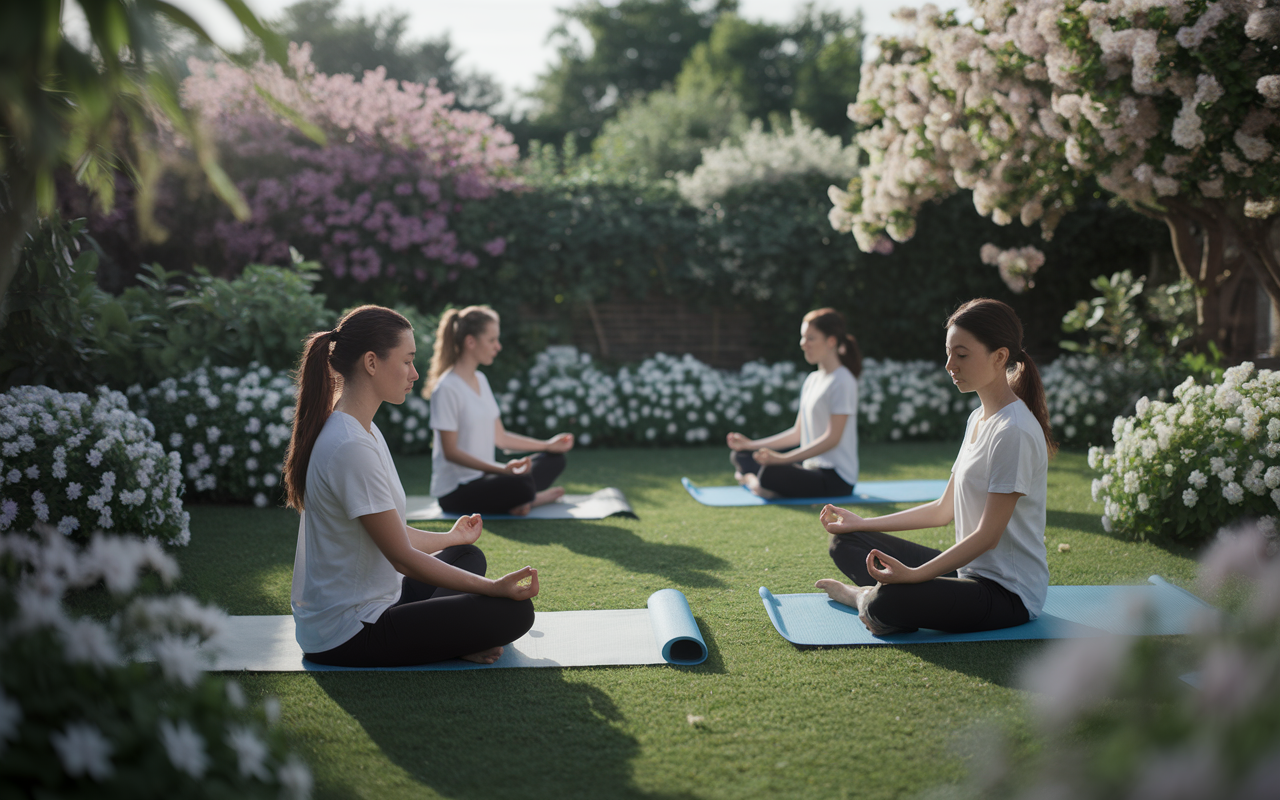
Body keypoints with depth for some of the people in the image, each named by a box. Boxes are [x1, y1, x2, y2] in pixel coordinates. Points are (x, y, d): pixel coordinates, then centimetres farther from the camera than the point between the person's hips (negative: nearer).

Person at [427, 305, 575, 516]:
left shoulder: (481, 380, 13)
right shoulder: (447, 388, -16)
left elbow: (499, 437, 16)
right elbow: (451, 451, -19)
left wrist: (548, 445, 16)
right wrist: (501, 469, -29)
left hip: (483, 476, 10)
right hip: (455, 491, -10)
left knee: (554, 459, 10)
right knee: (520, 485, -35)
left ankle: (522, 500, -10)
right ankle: (528, 499, -3)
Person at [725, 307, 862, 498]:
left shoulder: (842, 382, -13)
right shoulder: (812, 380, 16)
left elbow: (832, 438, -20)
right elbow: (798, 433, 19)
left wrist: (783, 458, -26)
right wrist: (751, 444, 14)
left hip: (835, 478, -10)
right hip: (811, 467, 10)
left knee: (771, 474, -37)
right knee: (740, 456, 11)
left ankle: (750, 479, -7)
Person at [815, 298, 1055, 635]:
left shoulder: (1014, 431, -20)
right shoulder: (977, 418, 11)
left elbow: (988, 535, -21)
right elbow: (945, 509, 17)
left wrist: (914, 574, -30)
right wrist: (862, 524, 15)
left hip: (1010, 592, -9)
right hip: (970, 569, 9)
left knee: (889, 603, -35)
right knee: (846, 542, 10)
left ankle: (867, 597, -3)